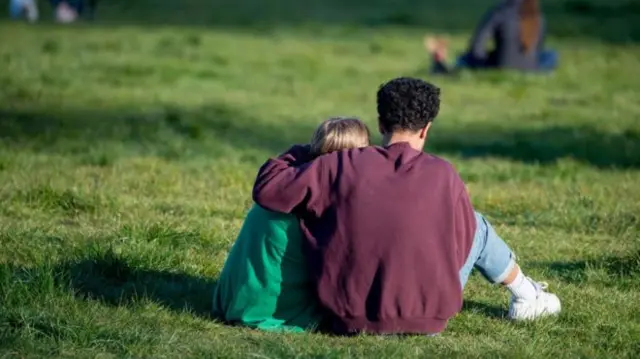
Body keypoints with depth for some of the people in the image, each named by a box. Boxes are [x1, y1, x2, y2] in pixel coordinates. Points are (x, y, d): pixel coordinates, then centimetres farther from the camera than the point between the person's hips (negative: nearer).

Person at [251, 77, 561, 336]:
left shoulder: (343, 166, -10)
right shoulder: (442, 175, -9)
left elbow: (268, 188, -7)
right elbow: (462, 242, 4)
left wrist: (299, 154, 12)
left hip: (350, 317, 1)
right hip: (426, 317, -1)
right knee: (477, 225, 23)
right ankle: (526, 297, 48)